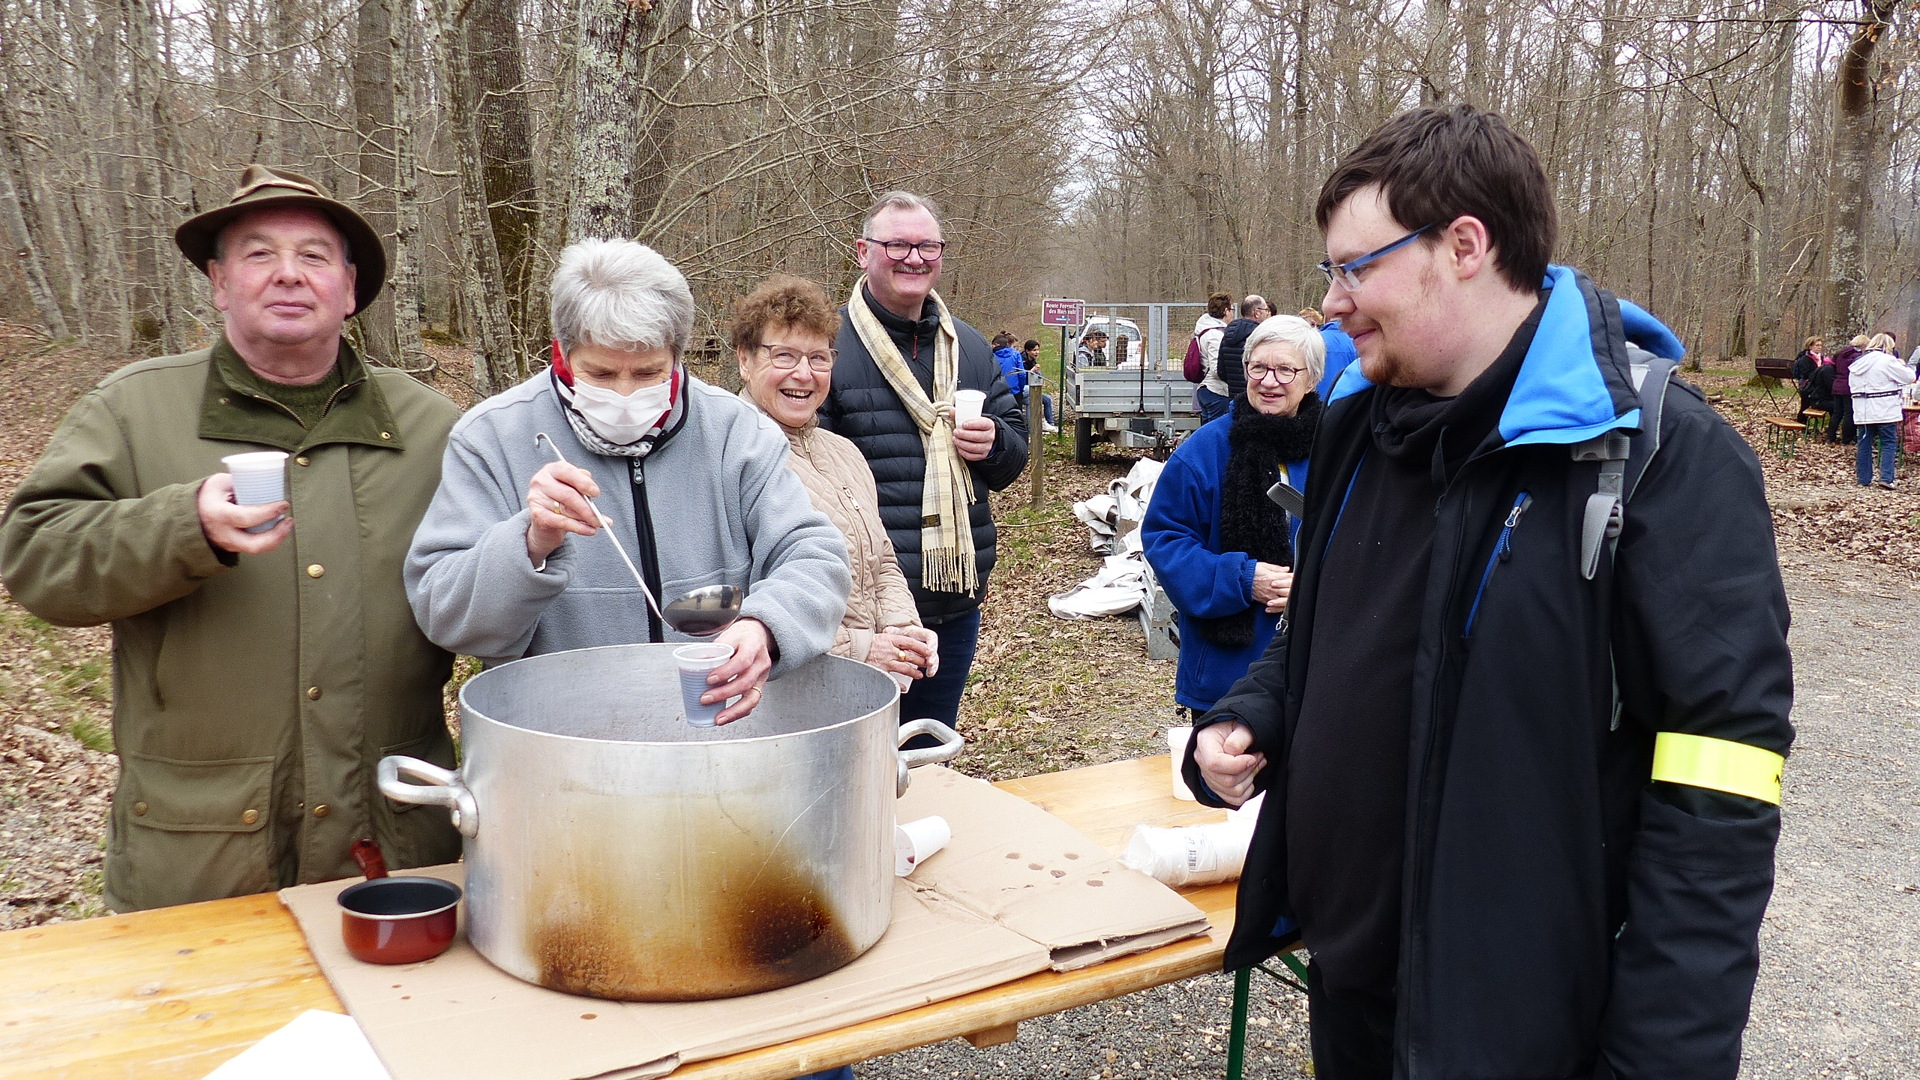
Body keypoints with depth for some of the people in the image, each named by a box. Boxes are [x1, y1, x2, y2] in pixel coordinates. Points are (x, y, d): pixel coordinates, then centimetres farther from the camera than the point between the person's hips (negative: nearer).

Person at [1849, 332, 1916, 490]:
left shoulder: (1858, 362, 9)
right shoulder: (1887, 361, -11)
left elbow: (1853, 385, 17)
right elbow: (1909, 377, -6)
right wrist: (1903, 365, 12)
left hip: (1863, 410, 6)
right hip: (1884, 410, -6)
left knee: (1864, 443, 9)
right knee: (1889, 443, -1)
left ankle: (1864, 477, 11)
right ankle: (1886, 478, -9)